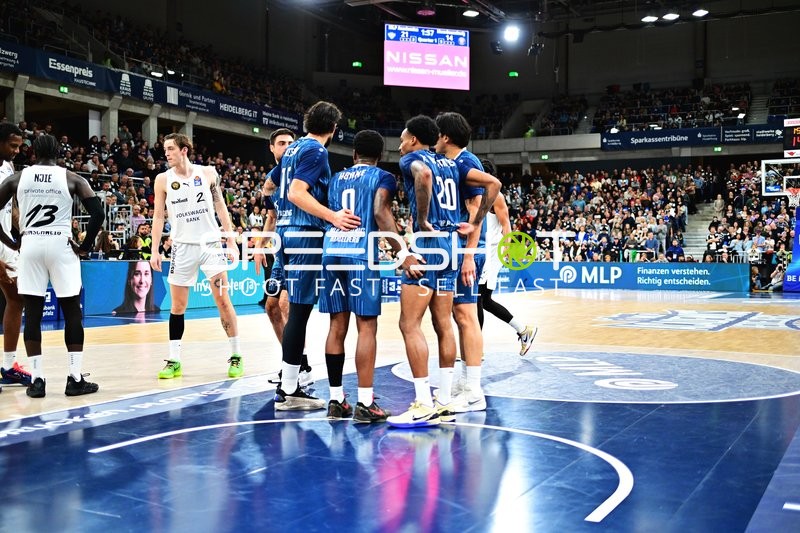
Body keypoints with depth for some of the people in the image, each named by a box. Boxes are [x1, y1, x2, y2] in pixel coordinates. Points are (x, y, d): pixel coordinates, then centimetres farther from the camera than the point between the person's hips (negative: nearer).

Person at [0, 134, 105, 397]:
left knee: (32, 315, 6)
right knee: (72, 314, 4)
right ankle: (75, 379, 3)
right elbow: (98, 213, -8)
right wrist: (86, 246, -1)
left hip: (29, 247, 2)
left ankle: (37, 380, 5)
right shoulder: (72, 178, 2)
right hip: (61, 247, -2)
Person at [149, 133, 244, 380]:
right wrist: (155, 250, -3)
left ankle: (236, 356, 7)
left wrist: (231, 240, 1)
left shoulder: (208, 173, 1)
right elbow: (158, 216, 4)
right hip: (182, 247, 1)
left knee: (223, 300, -2)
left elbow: (220, 207, 6)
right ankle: (174, 361, 11)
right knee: (177, 305, 2)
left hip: (211, 244, -1)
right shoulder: (163, 179, 2)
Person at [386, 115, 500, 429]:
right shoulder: (451, 164, 20)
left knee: (409, 324, -6)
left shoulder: (411, 158, 0)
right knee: (443, 326, 9)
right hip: (450, 243, 8)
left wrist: (422, 221, -18)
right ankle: (444, 404, 13)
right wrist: (475, 224, 13)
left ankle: (424, 405, -9)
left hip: (427, 241, -8)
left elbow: (423, 174, -25)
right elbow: (493, 183, 14)